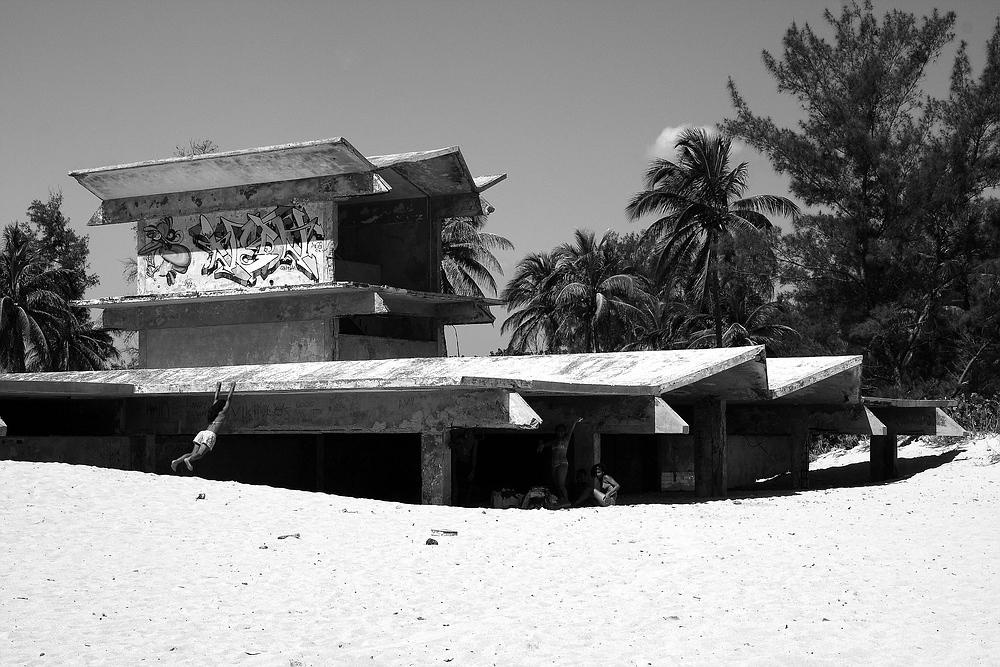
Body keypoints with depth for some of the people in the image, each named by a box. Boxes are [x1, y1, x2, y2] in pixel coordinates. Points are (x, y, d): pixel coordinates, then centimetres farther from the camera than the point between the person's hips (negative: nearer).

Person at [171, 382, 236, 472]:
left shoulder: (212, 412, 23)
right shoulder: (222, 413, 8)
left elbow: (216, 400, 39)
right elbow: (228, 400, 16)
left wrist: (217, 389, 53)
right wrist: (232, 389, 27)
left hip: (202, 433, 6)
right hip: (211, 435, -6)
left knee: (193, 454, -1)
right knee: (200, 453, -19)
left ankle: (177, 461, -17)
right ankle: (188, 459, -45)